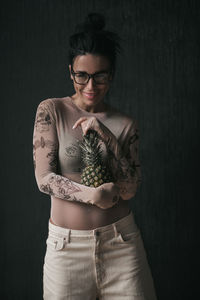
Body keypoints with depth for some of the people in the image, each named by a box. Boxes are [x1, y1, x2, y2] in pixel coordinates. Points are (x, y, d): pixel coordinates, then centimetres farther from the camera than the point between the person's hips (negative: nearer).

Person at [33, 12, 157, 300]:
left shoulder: (126, 125, 1)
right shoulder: (51, 110, -3)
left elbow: (130, 190, -5)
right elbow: (44, 178, -7)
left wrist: (106, 137, -15)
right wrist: (91, 195, -20)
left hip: (121, 242, 1)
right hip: (67, 244, -1)